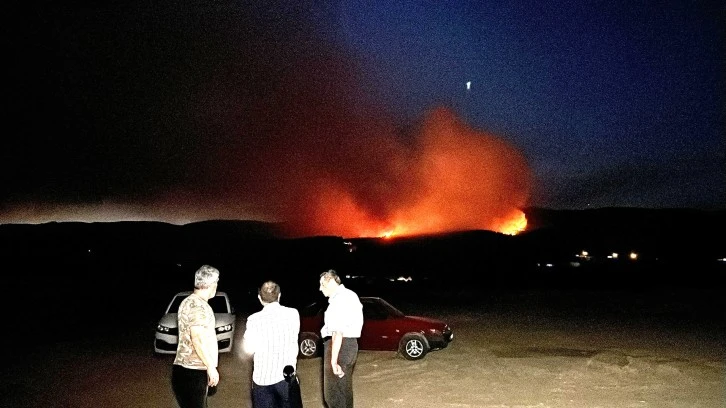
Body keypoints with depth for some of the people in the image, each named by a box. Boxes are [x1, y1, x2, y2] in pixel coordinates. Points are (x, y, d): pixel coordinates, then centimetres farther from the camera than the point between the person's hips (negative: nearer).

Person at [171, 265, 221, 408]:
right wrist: (211, 367, -19)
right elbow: (197, 340, -24)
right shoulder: (197, 305, -18)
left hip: (189, 369, 10)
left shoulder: (190, 301, 15)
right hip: (192, 372, -10)